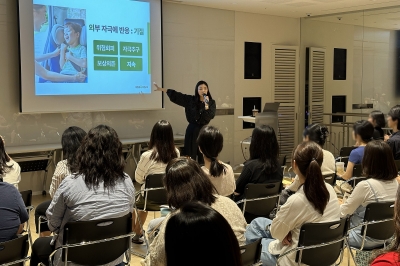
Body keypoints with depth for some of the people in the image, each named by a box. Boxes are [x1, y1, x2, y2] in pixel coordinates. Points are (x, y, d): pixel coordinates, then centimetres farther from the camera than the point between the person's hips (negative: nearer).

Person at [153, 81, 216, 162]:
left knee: (203, 157, 0)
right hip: (192, 130, 1)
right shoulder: (191, 100, 1)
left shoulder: (211, 103, -1)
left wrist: (206, 105, -24)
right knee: (190, 156, 4)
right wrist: (161, 89, 5)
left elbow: (210, 116, -13)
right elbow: (176, 95, 4)